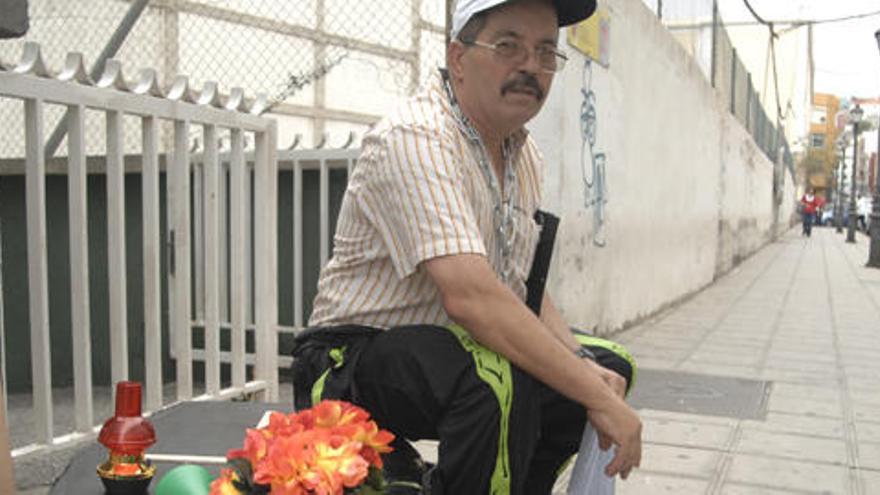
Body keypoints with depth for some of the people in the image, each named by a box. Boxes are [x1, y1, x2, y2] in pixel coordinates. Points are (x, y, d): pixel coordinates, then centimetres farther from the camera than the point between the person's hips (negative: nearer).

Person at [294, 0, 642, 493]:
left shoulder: (526, 156, 7)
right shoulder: (415, 138, -22)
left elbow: (527, 289, 9)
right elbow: (471, 296, -34)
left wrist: (582, 362, -9)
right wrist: (598, 399, -30)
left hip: (458, 350, 9)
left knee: (606, 369, 12)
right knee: (500, 379, -36)